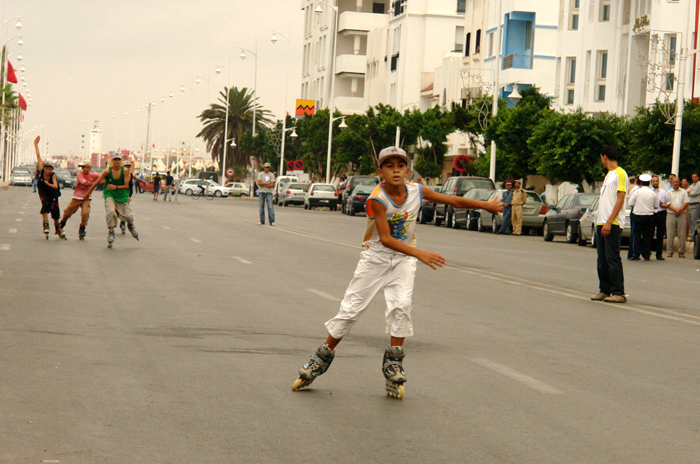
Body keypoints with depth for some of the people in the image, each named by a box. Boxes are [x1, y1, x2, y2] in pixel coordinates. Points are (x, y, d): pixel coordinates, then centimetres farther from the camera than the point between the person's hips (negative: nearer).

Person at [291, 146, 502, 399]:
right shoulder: (377, 199, -23)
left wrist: (486, 205, 6)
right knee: (351, 309, 0)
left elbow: (454, 201, 2)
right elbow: (385, 238, -30)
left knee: (401, 305, -18)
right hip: (376, 257, -3)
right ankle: (320, 360, 15)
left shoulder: (417, 191, -10)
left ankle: (393, 366, -6)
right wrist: (419, 253, -39)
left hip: (403, 259, 3)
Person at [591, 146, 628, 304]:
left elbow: (620, 200, -15)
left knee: (612, 258, -10)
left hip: (613, 224, -9)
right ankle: (604, 290, 14)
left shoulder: (620, 174, -8)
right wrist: (600, 222, 17)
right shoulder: (608, 175, 21)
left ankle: (618, 293, -9)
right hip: (601, 223, 9)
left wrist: (609, 222, -20)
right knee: (602, 259, 9)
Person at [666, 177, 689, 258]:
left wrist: (680, 210, -13)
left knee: (682, 235, -2)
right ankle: (669, 252, 2)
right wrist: (675, 209, -15)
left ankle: (681, 252, 3)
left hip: (681, 215, 0)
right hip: (671, 215, 0)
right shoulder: (668, 192, 10)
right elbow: (667, 204, 0)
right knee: (670, 234, -3)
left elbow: (686, 203, 2)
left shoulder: (684, 192, 12)